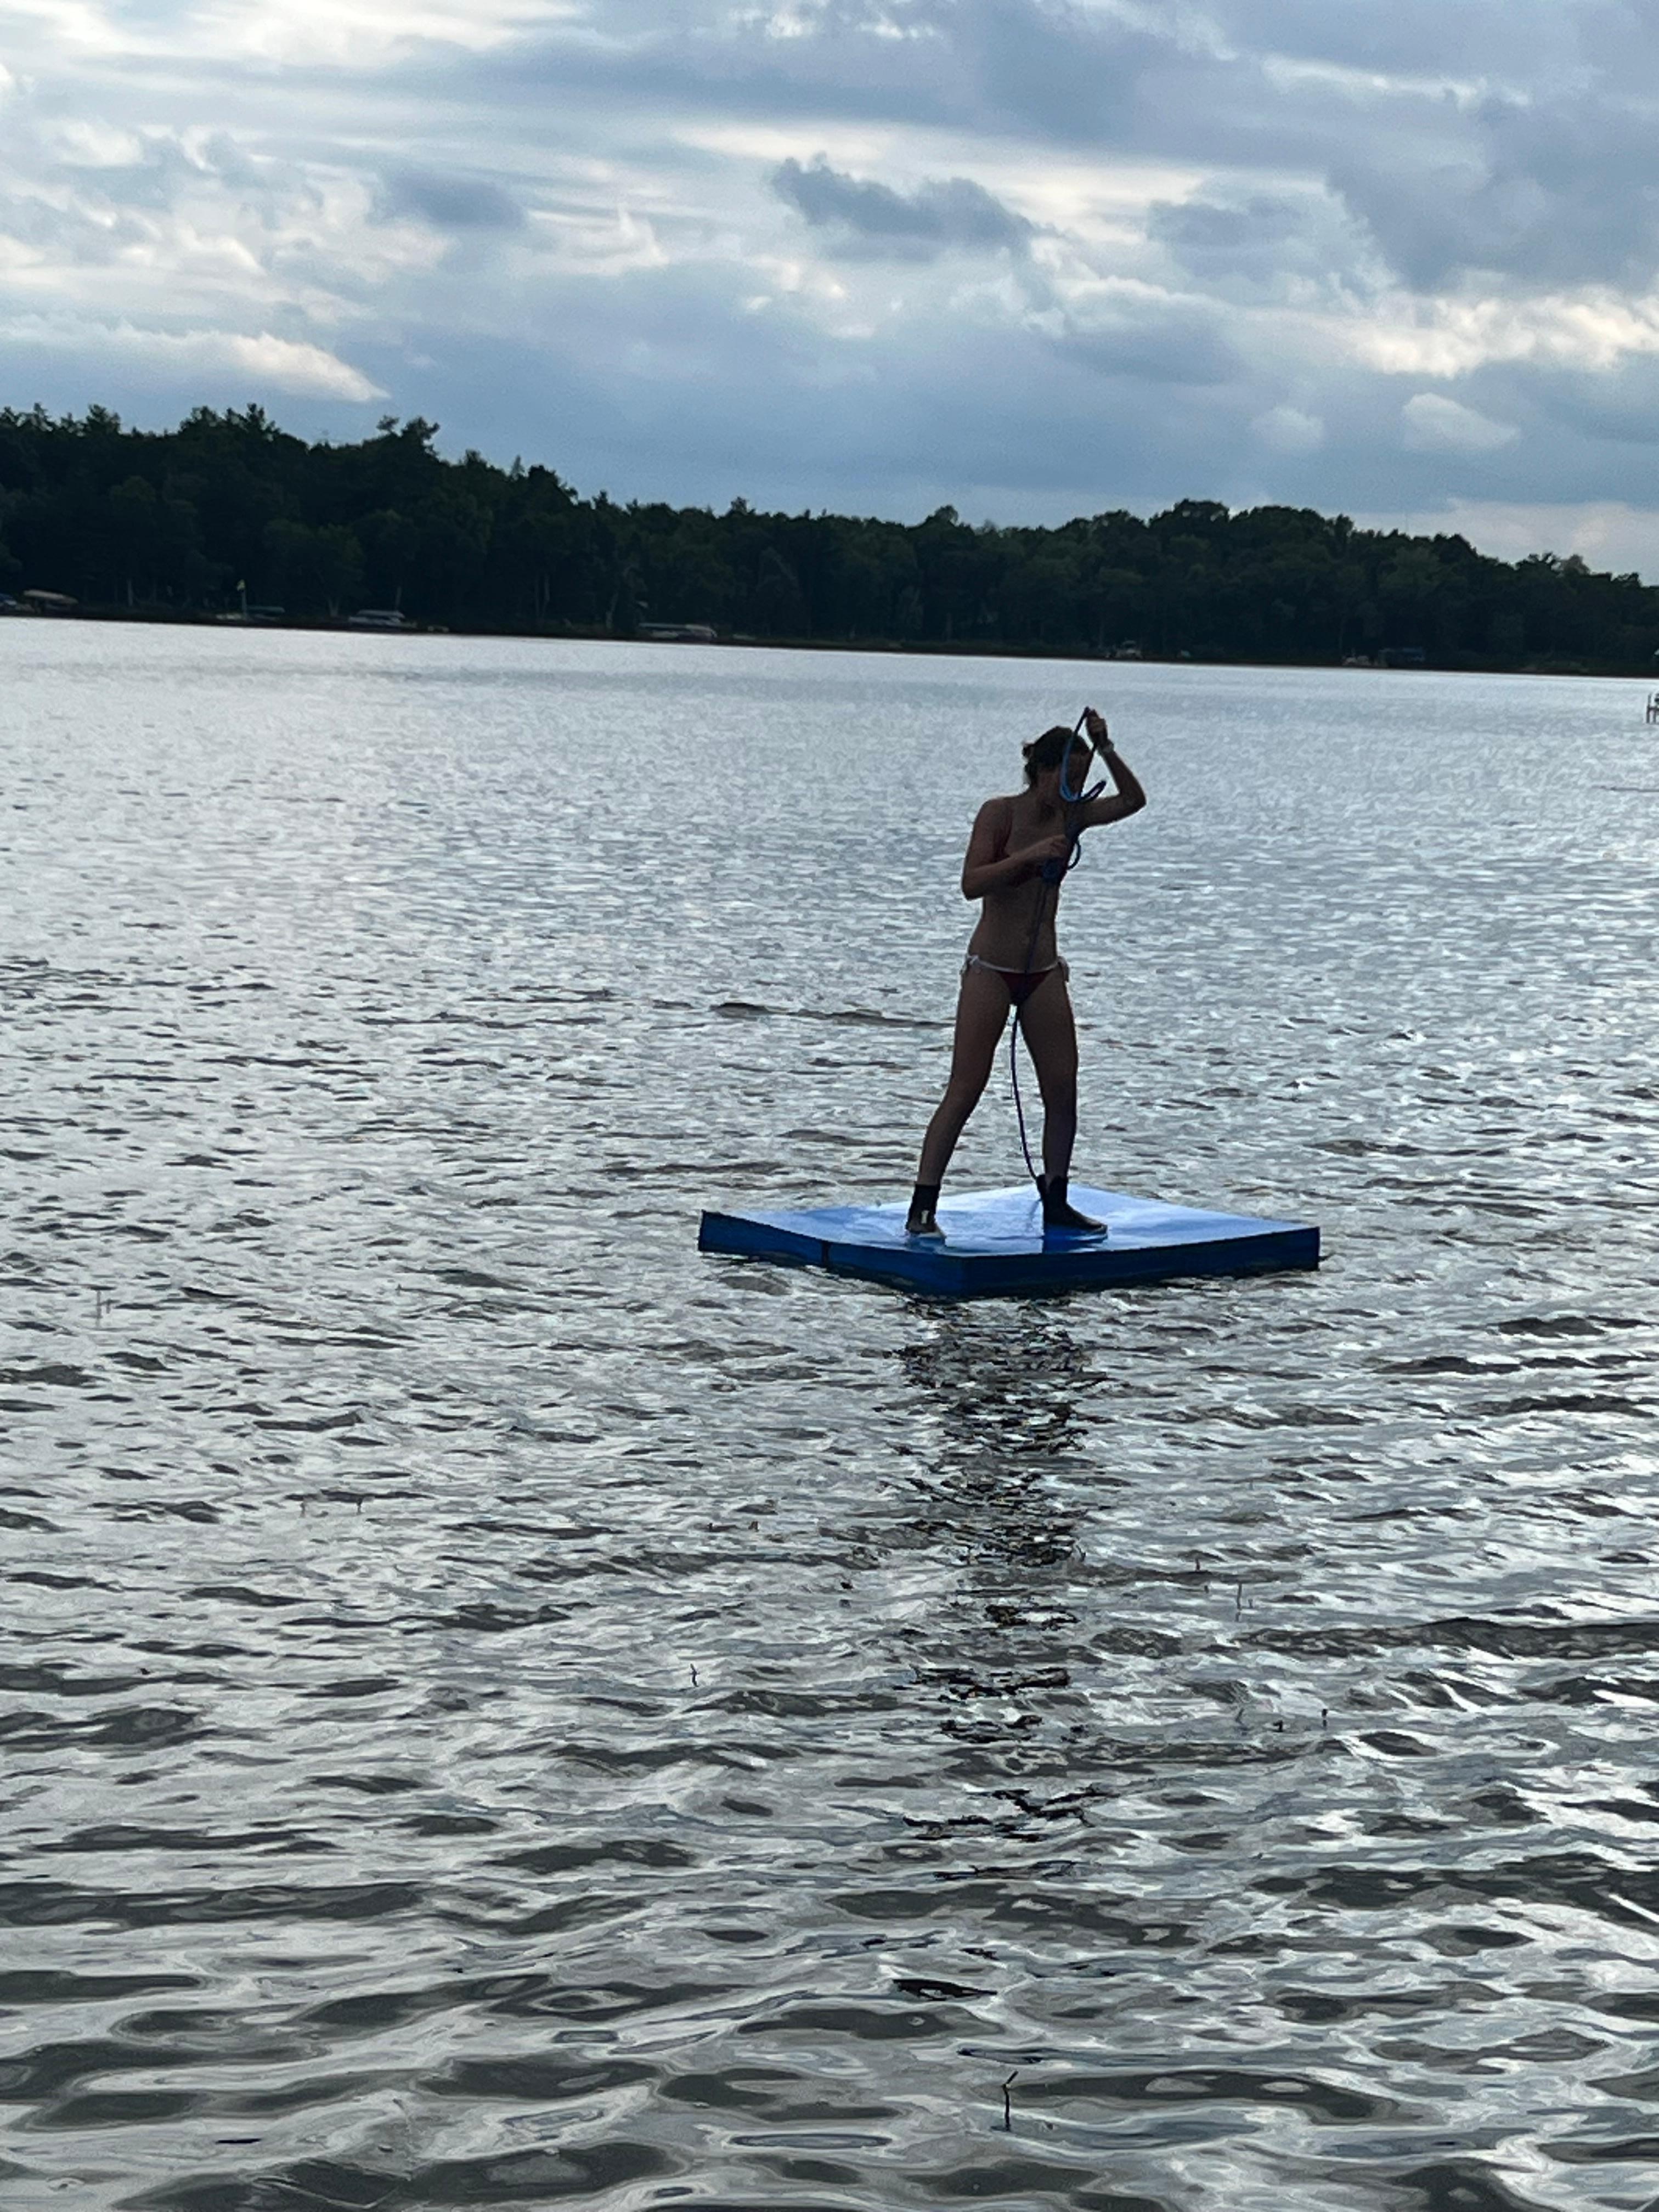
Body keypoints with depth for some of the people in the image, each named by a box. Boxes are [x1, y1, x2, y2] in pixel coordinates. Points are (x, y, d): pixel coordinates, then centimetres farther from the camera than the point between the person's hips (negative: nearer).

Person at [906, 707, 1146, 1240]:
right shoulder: (1000, 813, -10)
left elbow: (1133, 800, 3)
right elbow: (971, 884, -19)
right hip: (990, 970, -6)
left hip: (1044, 973, 6)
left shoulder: (1069, 817, 5)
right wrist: (1029, 855, -29)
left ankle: (1055, 1200, 17)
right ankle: (922, 1208, -8)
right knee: (965, 1090, -9)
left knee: (1063, 1090, 3)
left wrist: (1106, 750, -10)